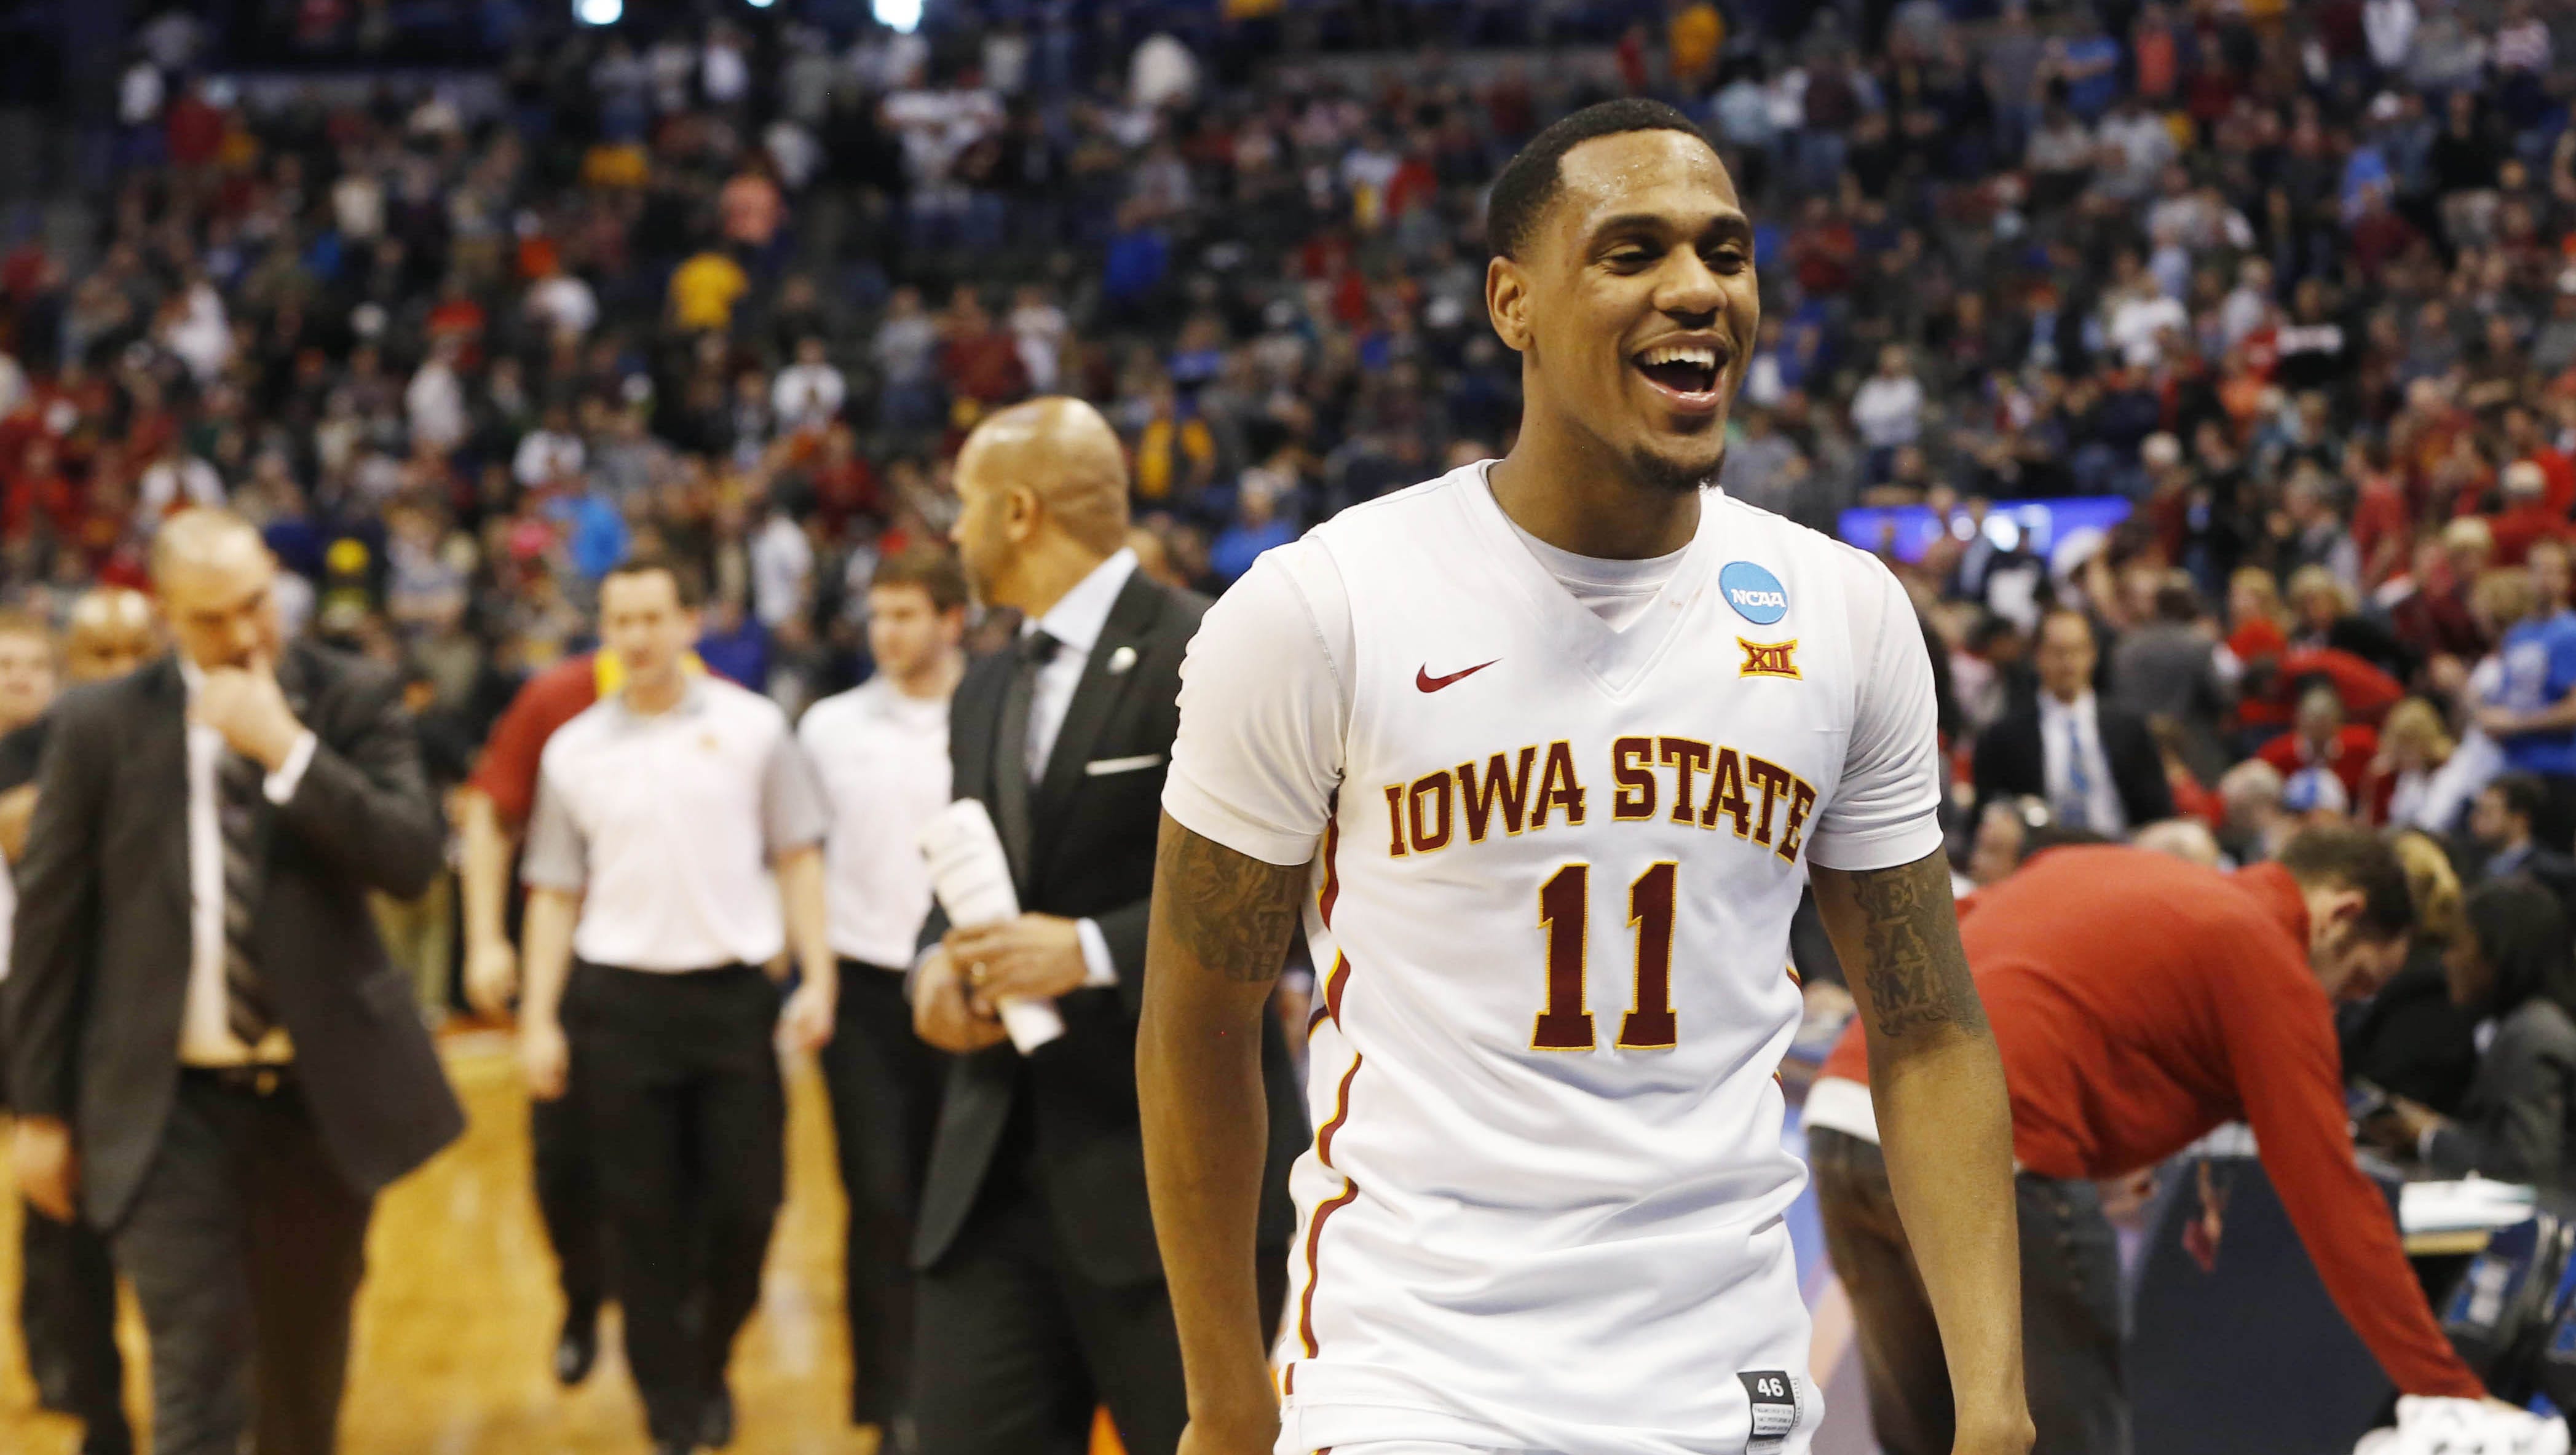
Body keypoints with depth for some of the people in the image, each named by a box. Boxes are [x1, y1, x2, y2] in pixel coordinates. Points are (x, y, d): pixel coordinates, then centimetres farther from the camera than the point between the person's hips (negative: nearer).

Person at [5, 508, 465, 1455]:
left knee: (307, 1363, 15)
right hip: (169, 1108, -2)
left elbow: (412, 860, -13)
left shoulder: (354, 700, -1)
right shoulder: (100, 726, -3)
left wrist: (285, 748, -20)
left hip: (321, 1093, 2)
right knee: (197, 1374, -10)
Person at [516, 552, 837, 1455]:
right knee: (645, 1220, 2)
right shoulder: (574, 751, 6)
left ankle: (709, 1368, 26)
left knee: (747, 1202, 0)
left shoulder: (752, 728, 3)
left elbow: (797, 860, 5)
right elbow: (555, 894, 9)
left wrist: (817, 978, -4)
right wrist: (539, 1019, 3)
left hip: (734, 990, -1)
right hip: (620, 1000, 1)